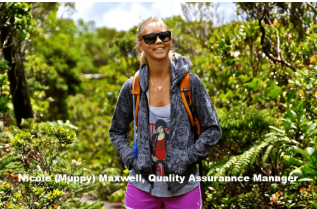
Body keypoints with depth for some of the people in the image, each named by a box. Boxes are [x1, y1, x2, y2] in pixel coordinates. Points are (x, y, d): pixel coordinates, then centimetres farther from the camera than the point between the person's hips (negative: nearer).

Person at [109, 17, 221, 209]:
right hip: (142, 186, 1)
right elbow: (117, 131, 11)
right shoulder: (132, 87, 0)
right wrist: (131, 160, -4)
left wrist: (186, 159, -12)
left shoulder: (190, 82, -5)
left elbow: (213, 130, -2)